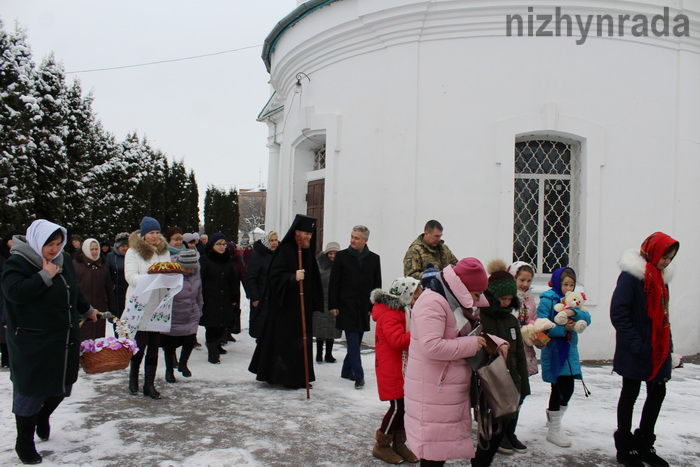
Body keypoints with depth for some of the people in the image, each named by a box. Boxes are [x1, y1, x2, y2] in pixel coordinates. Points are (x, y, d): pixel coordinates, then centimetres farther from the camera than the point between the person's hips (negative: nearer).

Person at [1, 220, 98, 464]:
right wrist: (46, 275, -26)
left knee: (62, 384, 16)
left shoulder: (64, 260, 8)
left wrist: (86, 310, 35)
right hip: (32, 342, -7)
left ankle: (43, 417, 45)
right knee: (30, 390, 2)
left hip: (65, 339, 7)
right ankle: (24, 443, 19)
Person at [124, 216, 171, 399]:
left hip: (158, 306, 5)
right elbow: (131, 276, -13)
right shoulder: (133, 252, -3)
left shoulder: (164, 251, 14)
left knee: (154, 346, 6)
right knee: (140, 344, 0)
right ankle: (133, 376, 25)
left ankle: (149, 384, 14)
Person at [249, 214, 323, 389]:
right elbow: (275, 275, -16)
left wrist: (314, 301, 13)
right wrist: (293, 277, -31)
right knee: (285, 340, -4)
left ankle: (299, 377, 18)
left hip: (303, 305, 8)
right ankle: (283, 376, 7)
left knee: (301, 340, 10)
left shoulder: (308, 252, 12)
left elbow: (313, 279, 19)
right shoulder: (285, 250, -10)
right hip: (285, 304, -7)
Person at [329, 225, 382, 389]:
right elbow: (333, 282, 0)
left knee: (356, 341, 10)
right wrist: (333, 305, -5)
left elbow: (377, 284, 9)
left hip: (363, 307, 3)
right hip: (346, 306, -3)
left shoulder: (373, 258, 6)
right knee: (353, 341, -6)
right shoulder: (342, 256, 0)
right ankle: (359, 375, -3)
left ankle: (347, 370, 26)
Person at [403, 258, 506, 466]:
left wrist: (497, 343, 7)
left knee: (444, 441, 18)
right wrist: (471, 344, -21)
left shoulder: (456, 302, 13)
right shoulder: (432, 302, -21)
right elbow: (431, 346, -30)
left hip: (451, 389, 10)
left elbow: (470, 333, 25)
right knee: (433, 446, -1)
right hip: (432, 391, -10)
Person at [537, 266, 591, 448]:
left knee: (568, 388, 10)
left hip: (569, 350, 7)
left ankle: (552, 413, 35)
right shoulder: (547, 300, -10)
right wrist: (563, 329, -24)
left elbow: (587, 319, -2)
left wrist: (575, 313, -21)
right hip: (553, 350, -6)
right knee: (559, 388, -1)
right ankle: (554, 430, 12)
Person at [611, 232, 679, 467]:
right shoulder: (631, 275, -15)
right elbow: (618, 313, -19)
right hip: (636, 352, -8)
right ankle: (625, 448, 17)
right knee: (630, 393, 4)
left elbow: (662, 314, 17)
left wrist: (668, 345, 10)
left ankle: (644, 445, 28)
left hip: (658, 350, 8)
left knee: (657, 392, 13)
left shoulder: (661, 276, 11)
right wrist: (635, 344, -22)